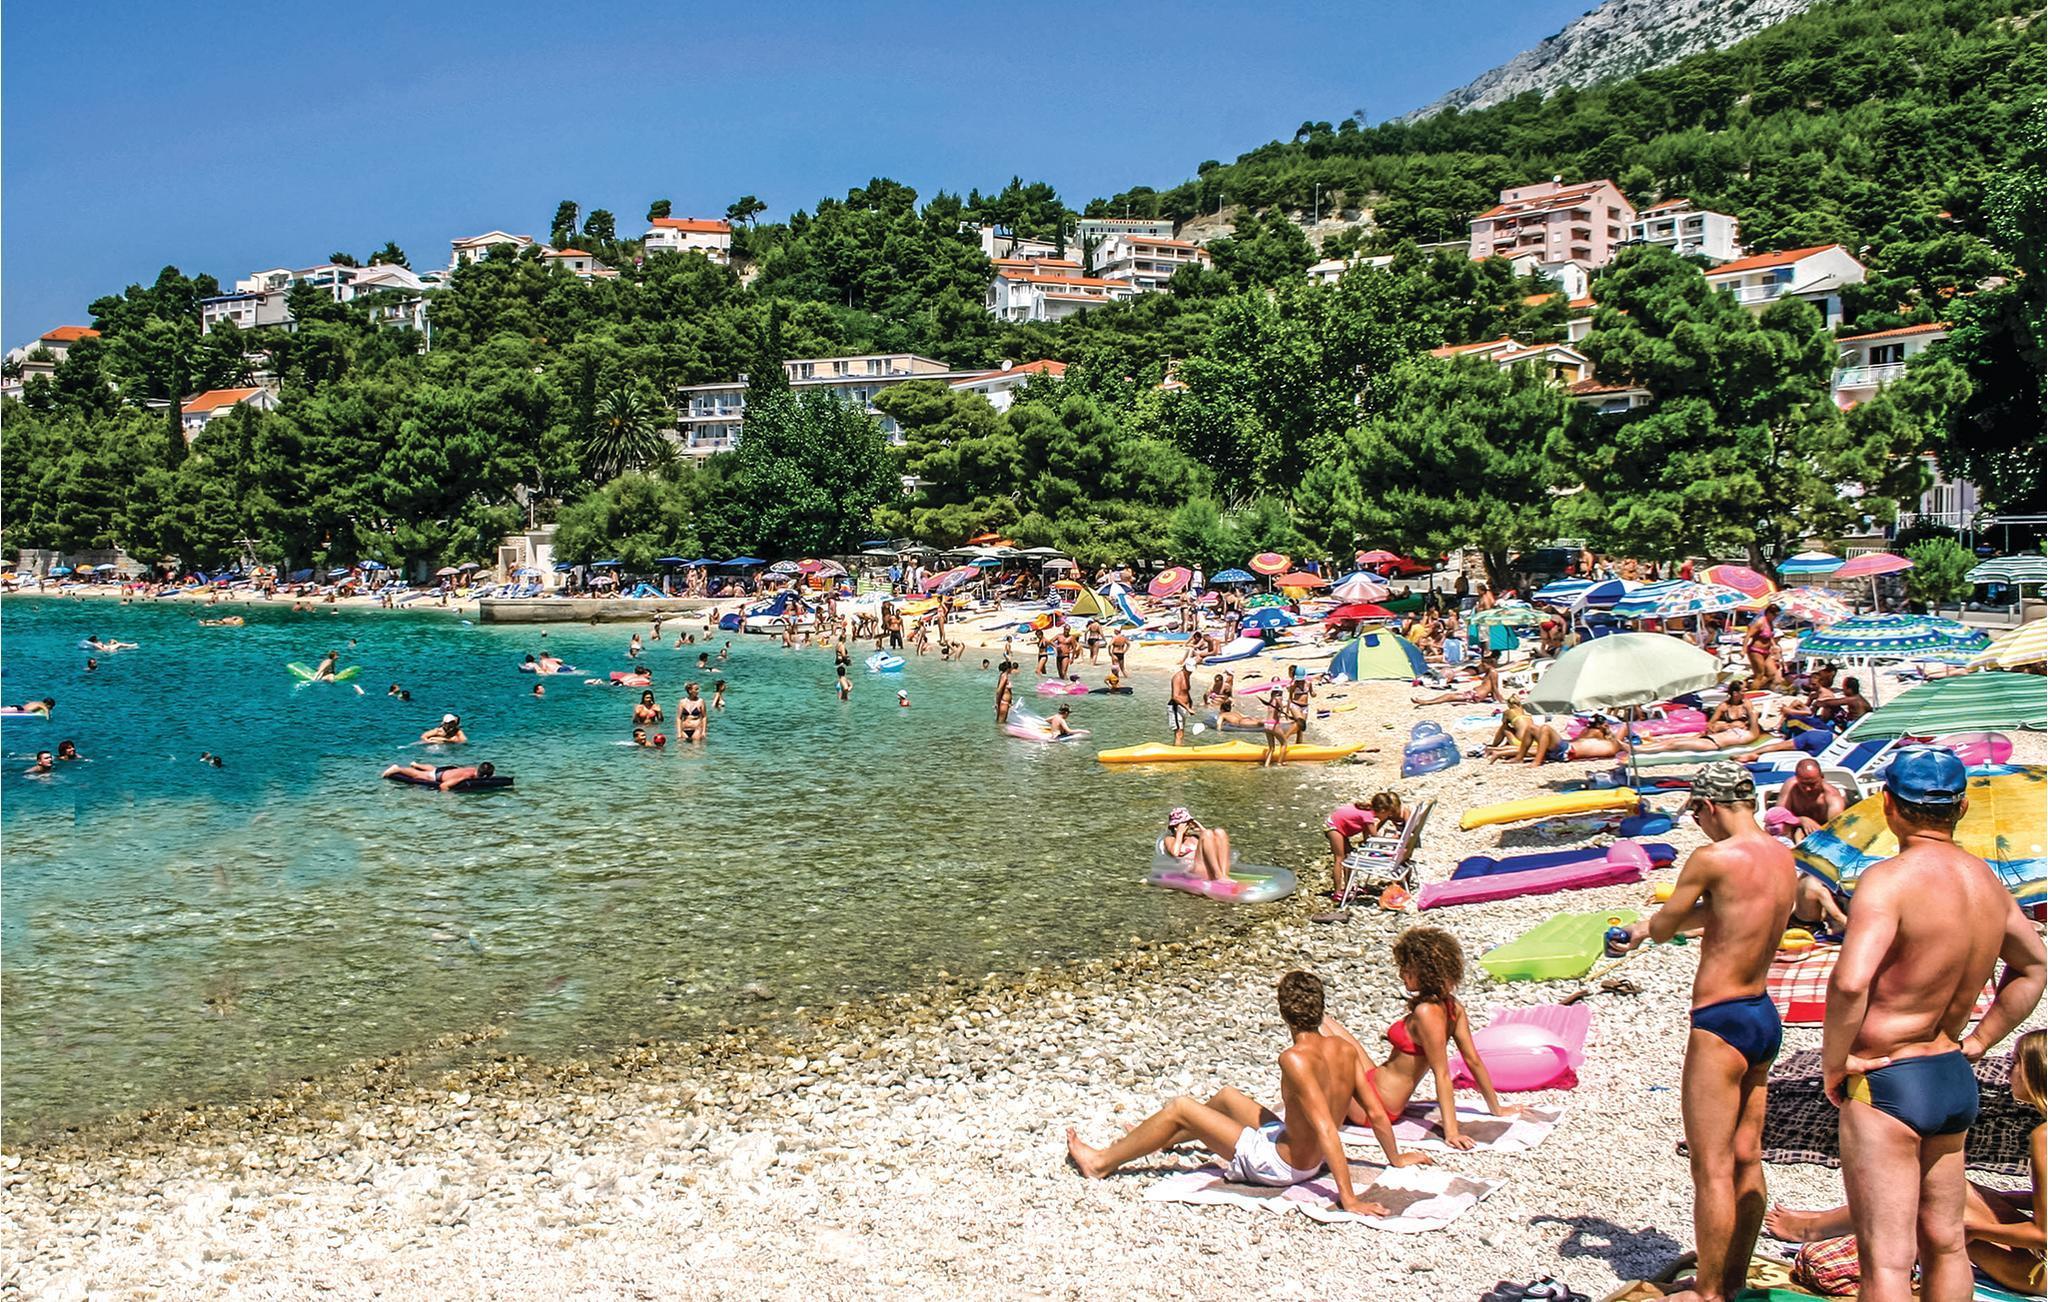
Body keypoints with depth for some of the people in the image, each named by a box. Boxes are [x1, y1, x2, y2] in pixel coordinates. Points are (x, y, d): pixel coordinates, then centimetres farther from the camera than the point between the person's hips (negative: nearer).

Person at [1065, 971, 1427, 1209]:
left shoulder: (1295, 1059, -30)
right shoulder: (1346, 1049, -8)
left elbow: (1326, 1130, -34)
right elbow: (1377, 1113, -2)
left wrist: (1349, 1198, -33)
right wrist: (1395, 1158, 14)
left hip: (1279, 1165, -8)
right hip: (1311, 1158, 8)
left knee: (1181, 1108, 0)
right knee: (1226, 1097, 26)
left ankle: (1102, 1162, 17)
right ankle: (1157, 1138, 49)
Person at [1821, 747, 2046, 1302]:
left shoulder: (1890, 879, -20)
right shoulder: (1988, 882, 5)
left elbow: (1850, 982, -32)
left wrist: (1833, 1064, -18)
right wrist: (1975, 1043, 20)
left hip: (1887, 1082, -8)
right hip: (1956, 1082, 8)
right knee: (1945, 1244, 20)